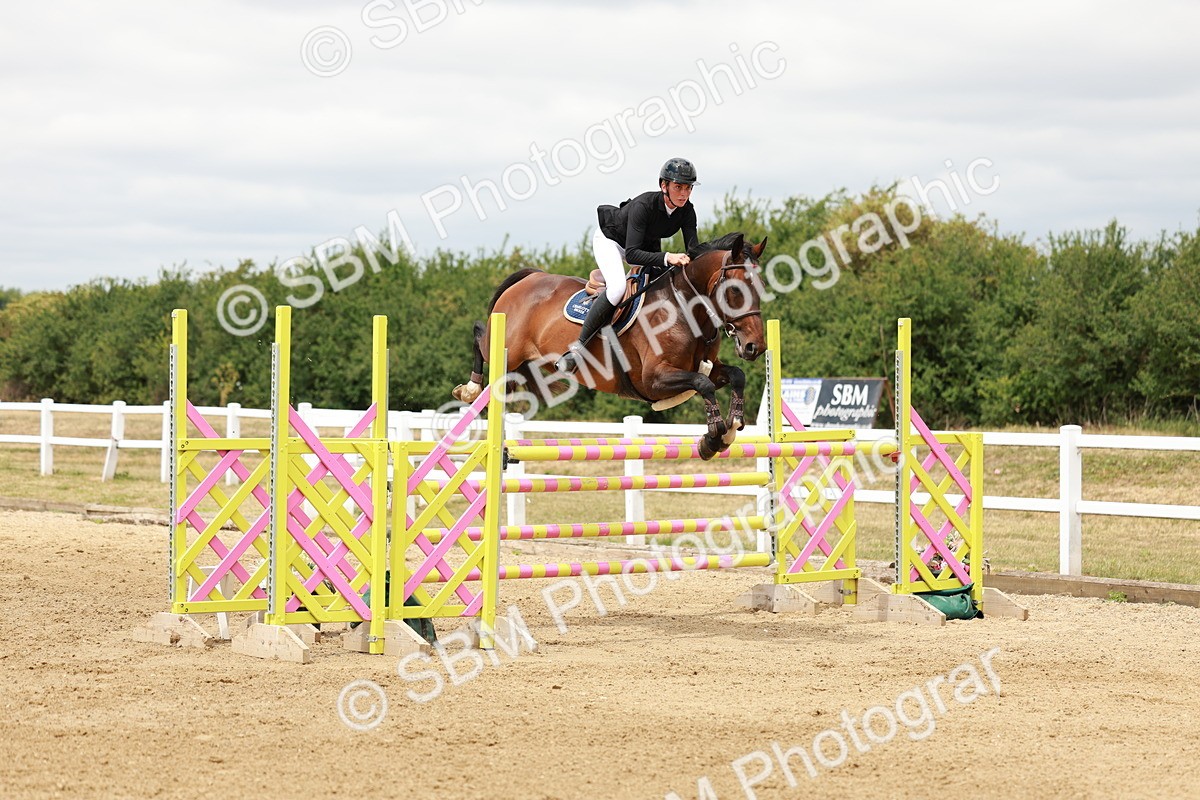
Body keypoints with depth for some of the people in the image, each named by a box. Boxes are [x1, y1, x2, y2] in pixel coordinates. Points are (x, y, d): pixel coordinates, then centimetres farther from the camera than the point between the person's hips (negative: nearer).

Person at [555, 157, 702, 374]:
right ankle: (578, 346, -29)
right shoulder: (643, 205, -37)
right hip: (610, 239, -7)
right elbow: (631, 254, -42)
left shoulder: (687, 211, -20)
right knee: (618, 287, -33)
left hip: (647, 245, 7)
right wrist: (667, 258, -56)